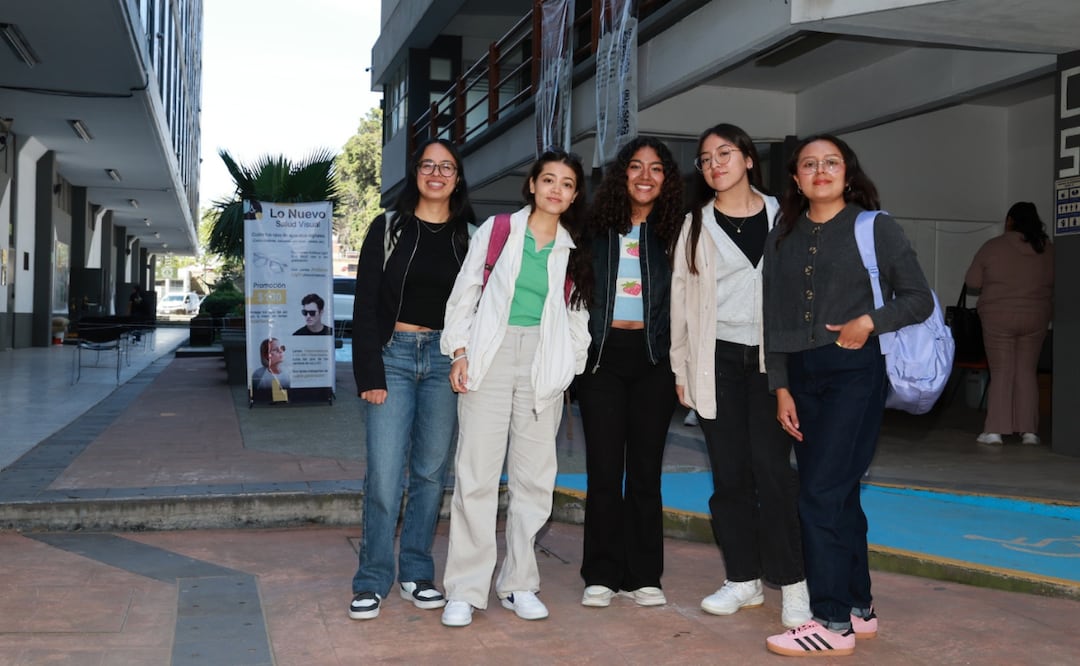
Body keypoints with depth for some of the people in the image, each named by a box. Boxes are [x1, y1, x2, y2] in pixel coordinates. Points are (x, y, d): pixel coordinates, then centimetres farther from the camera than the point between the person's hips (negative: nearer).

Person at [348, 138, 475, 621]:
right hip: (393, 352, -2)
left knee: (431, 472, 7)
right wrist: (369, 373, -9)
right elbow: (365, 304, -1)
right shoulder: (389, 228, 3)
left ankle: (416, 574, 19)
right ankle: (373, 580, 6)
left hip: (446, 359, 2)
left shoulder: (468, 236, 9)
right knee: (384, 475, -7)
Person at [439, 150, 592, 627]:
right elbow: (464, 294, 6)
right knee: (477, 475, -5)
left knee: (533, 479, 4)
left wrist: (571, 367, 6)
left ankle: (518, 583, 16)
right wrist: (460, 351, -3)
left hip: (543, 365, 2)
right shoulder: (496, 231, 6)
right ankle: (465, 589, 3)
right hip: (490, 356, -2)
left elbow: (577, 316, 15)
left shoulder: (574, 250, 12)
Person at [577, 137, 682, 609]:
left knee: (646, 469, 5)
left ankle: (643, 575, 14)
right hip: (602, 354, -1)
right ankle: (601, 575, 11)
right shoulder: (596, 227, 5)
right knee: (604, 469, 1)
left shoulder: (671, 232, 8)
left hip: (653, 357, 1)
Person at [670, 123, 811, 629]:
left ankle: (791, 583, 3)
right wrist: (680, 367, 5)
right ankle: (743, 579, 15)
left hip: (769, 357, -1)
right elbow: (680, 297, 9)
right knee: (729, 472, 4)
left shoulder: (780, 218, 7)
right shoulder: (695, 225, 9)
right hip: (716, 360, 2)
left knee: (771, 466, -8)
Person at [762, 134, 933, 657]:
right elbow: (774, 318, 11)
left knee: (821, 493, -11)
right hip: (801, 374, 5)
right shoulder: (783, 237, 12)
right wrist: (780, 388, 6)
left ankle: (833, 623, -2)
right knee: (838, 495, 10)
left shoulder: (875, 227, 0)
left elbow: (919, 298, 1)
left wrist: (870, 321, -15)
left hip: (854, 370, -5)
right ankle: (859, 608, 21)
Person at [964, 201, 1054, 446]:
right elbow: (1054, 285, 11)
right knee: (1027, 371, 9)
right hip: (1036, 318, 3)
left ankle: (994, 430, -2)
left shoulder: (992, 247, -8)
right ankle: (1029, 430, 7)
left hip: (998, 318, -2)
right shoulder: (1048, 249, 2)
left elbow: (972, 282, -1)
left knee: (1001, 371, 2)